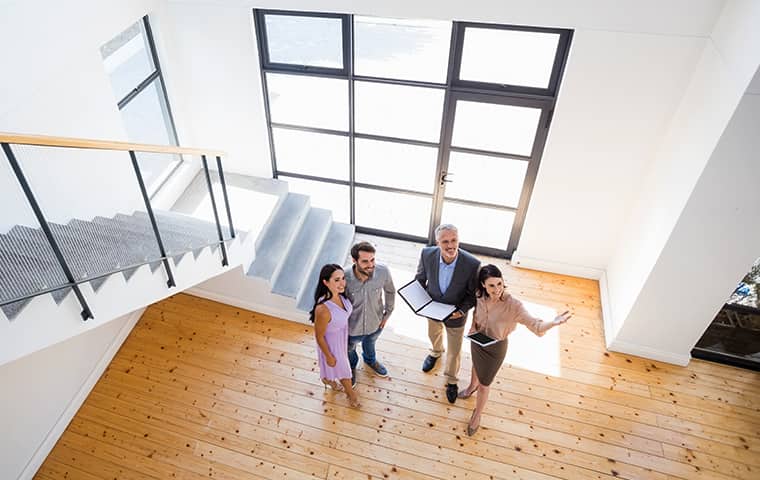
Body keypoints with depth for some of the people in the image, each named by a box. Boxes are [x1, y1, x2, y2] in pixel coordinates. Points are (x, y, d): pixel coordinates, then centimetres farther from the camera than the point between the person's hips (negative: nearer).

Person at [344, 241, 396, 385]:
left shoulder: (383, 272, -30)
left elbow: (390, 291, -7)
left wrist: (387, 313, 0)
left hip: (376, 323, 2)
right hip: (352, 327, -2)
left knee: (370, 342, 36)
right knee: (349, 348, 31)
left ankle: (370, 359, 70)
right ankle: (351, 366, 66)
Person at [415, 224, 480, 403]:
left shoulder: (472, 264, -34)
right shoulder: (427, 254, -28)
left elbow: (473, 293, -16)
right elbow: (420, 277, -6)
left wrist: (462, 310, -28)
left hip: (455, 314, -2)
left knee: (454, 351, 20)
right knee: (434, 335, 33)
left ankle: (451, 380, 49)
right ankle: (436, 352, 69)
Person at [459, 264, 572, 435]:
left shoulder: (513, 305, -35)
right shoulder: (480, 297, -22)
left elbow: (535, 325, -40)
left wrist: (554, 322, -57)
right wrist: (473, 327, -7)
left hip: (495, 347, -4)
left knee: (484, 384, 15)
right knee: (476, 365, 34)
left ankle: (476, 415, 43)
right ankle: (472, 386, 69)